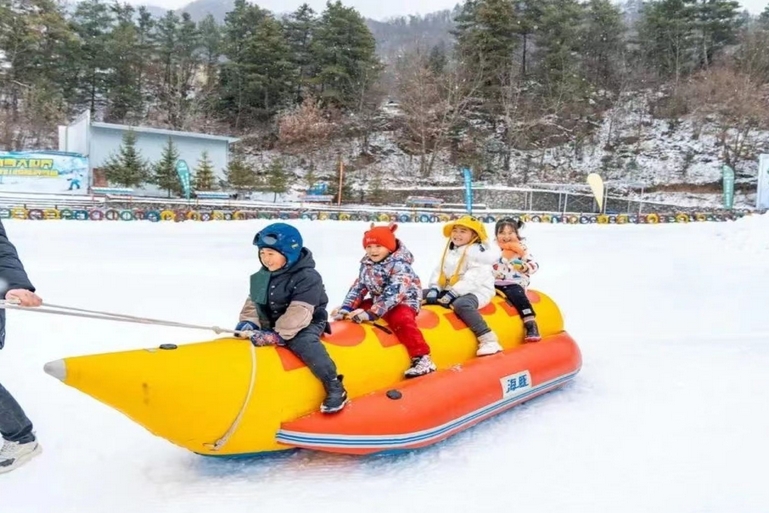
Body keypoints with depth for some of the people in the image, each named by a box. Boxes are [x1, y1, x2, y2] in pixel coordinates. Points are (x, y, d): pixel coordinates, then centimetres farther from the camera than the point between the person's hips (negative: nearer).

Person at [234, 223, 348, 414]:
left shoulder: (307, 277, -22)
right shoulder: (261, 276, 3)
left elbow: (298, 313, -29)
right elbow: (253, 302, 10)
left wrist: (277, 336, -34)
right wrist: (248, 323, -10)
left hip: (306, 325, -8)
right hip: (271, 326, 8)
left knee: (303, 343, -35)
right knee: (246, 341, 2)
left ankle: (334, 386, -28)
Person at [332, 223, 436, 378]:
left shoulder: (399, 265, -21)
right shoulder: (366, 264, 3)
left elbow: (393, 293, -31)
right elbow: (358, 287, 6)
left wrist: (372, 313, -38)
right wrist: (346, 308, -8)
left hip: (403, 302, -9)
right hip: (378, 301, 9)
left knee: (401, 320, -35)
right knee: (355, 311, 3)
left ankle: (422, 358, -33)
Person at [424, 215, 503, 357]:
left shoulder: (479, 253, -12)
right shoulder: (450, 251, 15)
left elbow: (473, 279, -22)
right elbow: (439, 271, 13)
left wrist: (452, 294, -25)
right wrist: (434, 289, -6)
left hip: (476, 291, -9)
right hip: (450, 290, 9)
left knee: (461, 304, -41)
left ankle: (488, 340, -40)